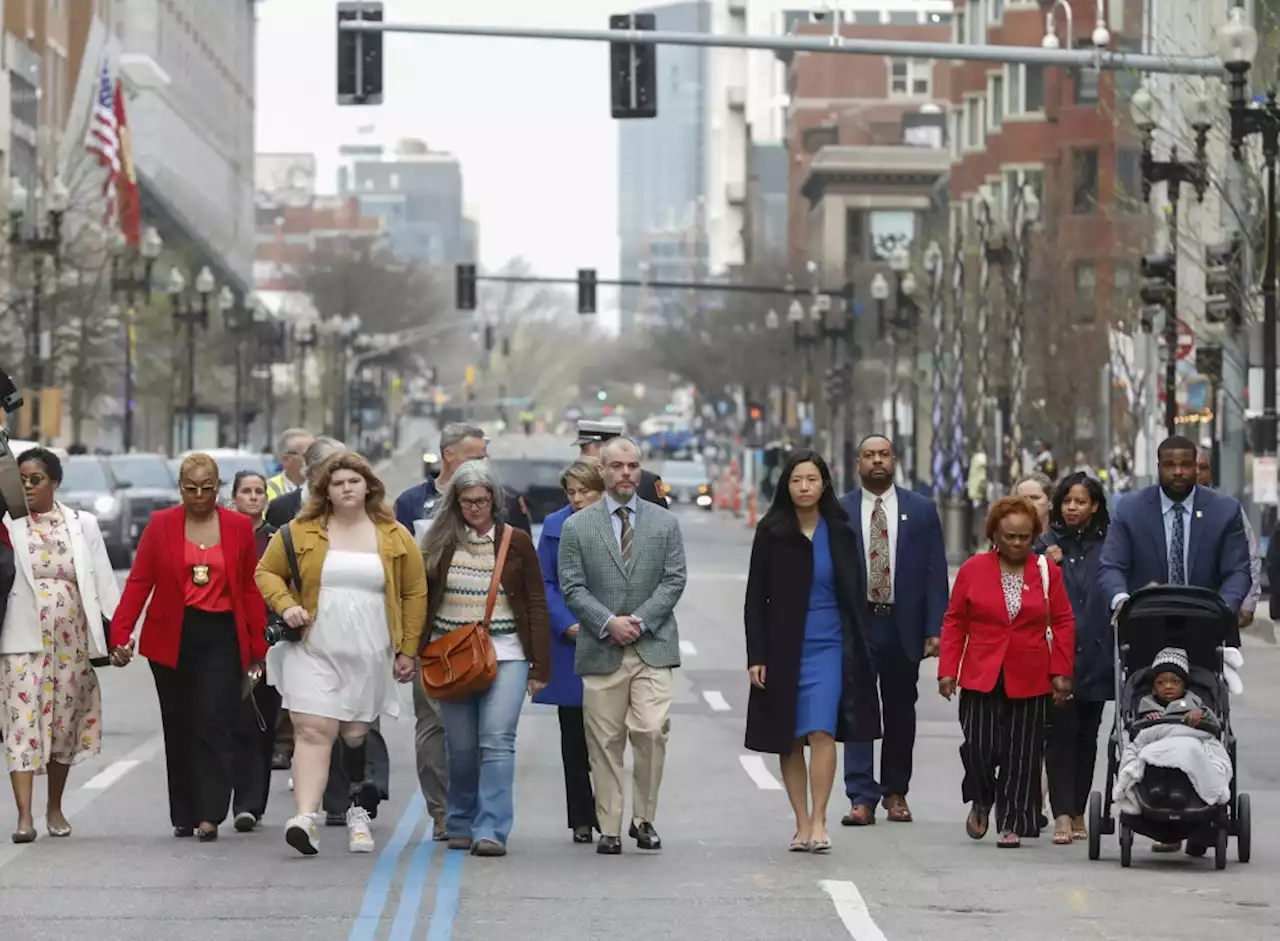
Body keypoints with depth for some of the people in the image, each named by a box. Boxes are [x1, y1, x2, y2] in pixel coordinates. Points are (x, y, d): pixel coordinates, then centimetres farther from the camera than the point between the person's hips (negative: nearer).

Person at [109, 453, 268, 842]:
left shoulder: (239, 527, 4)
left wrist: (258, 646, 3)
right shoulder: (161, 525, 3)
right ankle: (184, 816, 16)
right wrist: (120, 634, -10)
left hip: (222, 637, -1)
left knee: (213, 725, -9)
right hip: (171, 637, 1)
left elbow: (251, 588, 6)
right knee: (179, 729, 8)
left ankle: (209, 816, -9)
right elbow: (139, 581, -1)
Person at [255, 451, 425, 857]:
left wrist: (408, 651, 6)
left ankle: (357, 812, 27)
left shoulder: (395, 538, 6)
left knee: (356, 734, 8)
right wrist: (285, 605, -8)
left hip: (369, 655, 1)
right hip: (312, 651, -1)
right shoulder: (300, 533, 3)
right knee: (312, 731, -13)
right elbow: (267, 572, 11)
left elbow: (415, 593, 10)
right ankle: (306, 817, -23)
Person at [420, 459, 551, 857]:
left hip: (505, 654, -2)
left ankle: (491, 831, -15)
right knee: (461, 746, 5)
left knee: (497, 743, -12)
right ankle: (461, 825, 19)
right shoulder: (441, 542, 8)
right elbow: (423, 599, 11)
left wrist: (539, 666, -2)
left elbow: (536, 605, 3)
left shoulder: (516, 542, 3)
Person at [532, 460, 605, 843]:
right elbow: (544, 584, 5)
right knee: (574, 735, 5)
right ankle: (581, 819, 11)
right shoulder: (555, 527, 5)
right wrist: (568, 625, -8)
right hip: (568, 643, 2)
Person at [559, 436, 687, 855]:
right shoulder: (576, 526, 7)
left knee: (652, 730, -13)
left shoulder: (665, 522, 10)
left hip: (652, 647, 0)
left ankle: (644, 818, 3)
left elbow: (674, 580, 3)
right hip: (601, 649, 0)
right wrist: (608, 623, -13)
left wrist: (639, 621, -9)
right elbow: (572, 587, 1)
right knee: (605, 741, 1)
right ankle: (609, 828, 7)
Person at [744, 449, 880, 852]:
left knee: (821, 732, -14)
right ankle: (802, 823, 11)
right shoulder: (771, 532, 0)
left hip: (828, 648, -1)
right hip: (782, 649, 1)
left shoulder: (839, 533, 4)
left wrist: (856, 649, 5)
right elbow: (755, 597, 1)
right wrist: (756, 656, -5)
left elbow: (855, 593, 9)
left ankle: (819, 821, -13)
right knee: (789, 740, 4)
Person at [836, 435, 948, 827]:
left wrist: (934, 629, -6)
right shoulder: (839, 512, 3)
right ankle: (861, 798, -8)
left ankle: (895, 792, 22)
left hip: (903, 625, 1)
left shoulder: (921, 510, 5)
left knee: (900, 712, 10)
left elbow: (935, 572, 2)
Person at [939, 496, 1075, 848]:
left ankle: (1012, 824, 7)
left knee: (1022, 755, 0)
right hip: (981, 678, -1)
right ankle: (980, 802, 21)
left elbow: (1063, 624, 6)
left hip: (1029, 682, 1)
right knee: (978, 749, -8)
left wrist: (1061, 672, -1)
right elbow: (954, 622, 5)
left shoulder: (1046, 572, 4)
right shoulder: (973, 570, 3)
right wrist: (947, 670, -1)